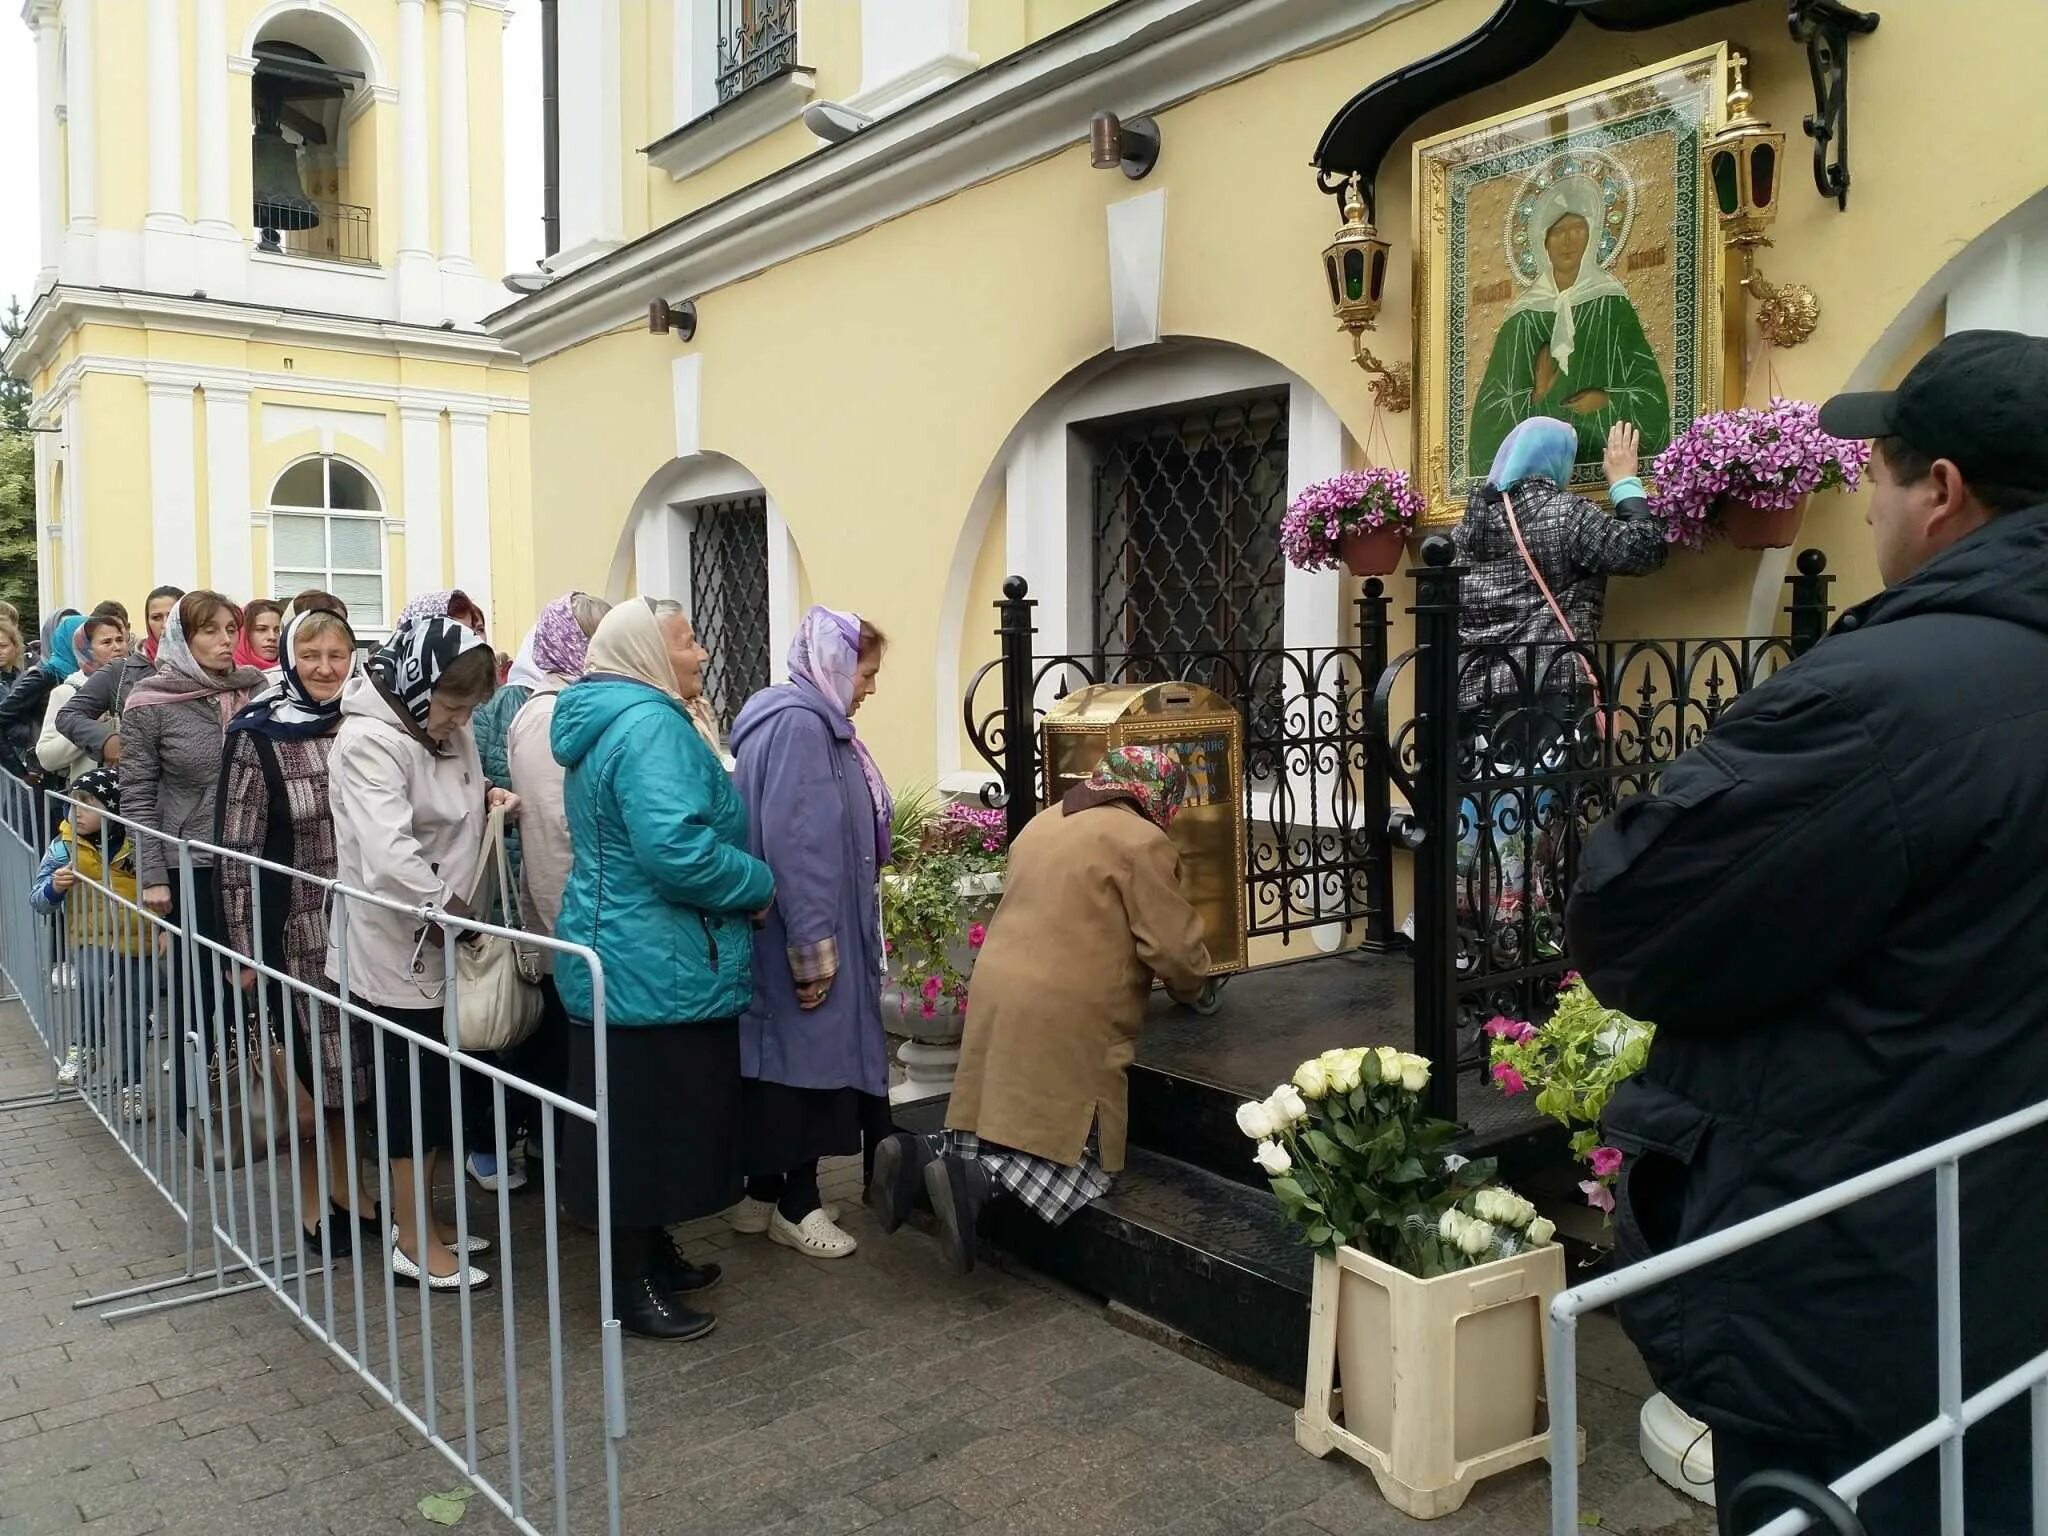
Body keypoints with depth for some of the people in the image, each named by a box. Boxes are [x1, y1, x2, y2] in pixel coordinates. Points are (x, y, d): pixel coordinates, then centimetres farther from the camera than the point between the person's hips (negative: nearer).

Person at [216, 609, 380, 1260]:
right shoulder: (256, 737, -6)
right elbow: (237, 849, -6)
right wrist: (245, 947, -8)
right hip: (298, 930, -3)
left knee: (356, 1061, 12)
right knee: (312, 1068, 6)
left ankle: (343, 1188, 29)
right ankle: (312, 1200, 24)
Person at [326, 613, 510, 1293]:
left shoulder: (447, 732, 5)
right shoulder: (370, 741, -22)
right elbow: (389, 858, -34)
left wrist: (487, 796, 1)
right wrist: (450, 907, -23)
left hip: (440, 939, 8)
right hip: (398, 945, -8)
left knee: (440, 1081, 16)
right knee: (413, 1085, 2)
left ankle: (419, 1216, 32)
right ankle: (413, 1243, 16)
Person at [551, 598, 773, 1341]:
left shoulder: (604, 721, 14)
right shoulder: (652, 725, -20)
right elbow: (677, 848, -33)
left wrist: (740, 881, 20)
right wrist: (760, 884, -17)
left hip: (622, 956, 11)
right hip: (657, 968, -11)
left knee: (641, 1119, 20)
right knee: (650, 1122, 1)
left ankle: (653, 1253, 34)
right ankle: (636, 1288, 14)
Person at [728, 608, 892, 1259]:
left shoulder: (813, 722, 15)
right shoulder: (797, 725, -18)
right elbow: (793, 845, -24)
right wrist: (813, 951, -24)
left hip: (820, 933, 10)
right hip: (799, 936, -10)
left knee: (787, 1062, 15)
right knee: (804, 1060, 1)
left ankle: (765, 1194, 26)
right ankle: (795, 1205, 13)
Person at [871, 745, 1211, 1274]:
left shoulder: (1042, 823, 17)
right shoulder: (1141, 841, -7)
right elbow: (1174, 946, -9)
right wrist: (1190, 983, 14)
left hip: (999, 996, 7)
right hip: (1064, 1017, -7)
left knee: (1002, 1131, 17)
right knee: (1081, 1164, 1)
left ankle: (919, 1155, -6)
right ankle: (977, 1182, -20)